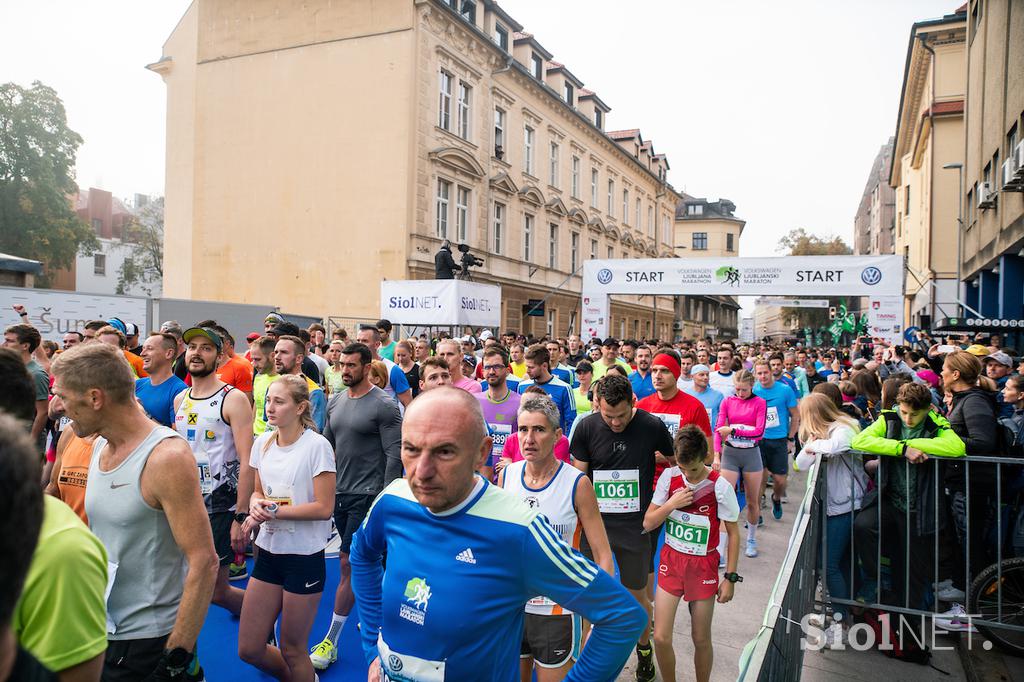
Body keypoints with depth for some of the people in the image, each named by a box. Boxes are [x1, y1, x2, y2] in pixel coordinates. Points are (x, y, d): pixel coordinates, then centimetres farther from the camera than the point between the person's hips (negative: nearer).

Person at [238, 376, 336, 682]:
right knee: (248, 649, 12)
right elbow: (257, 492, 13)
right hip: (269, 552, 6)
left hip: (304, 556, -6)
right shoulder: (262, 443, 3)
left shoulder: (317, 445, -15)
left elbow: (324, 508, -16)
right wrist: (256, 506, -9)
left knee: (292, 649, 8)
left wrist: (274, 511, -20)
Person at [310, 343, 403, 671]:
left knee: (348, 564, -4)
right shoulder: (335, 402, 8)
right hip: (339, 493, 7)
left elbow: (394, 455, -13)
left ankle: (331, 641, 8)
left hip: (366, 496, -7)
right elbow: (326, 446, 16)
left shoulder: (383, 405, -12)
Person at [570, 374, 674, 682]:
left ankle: (644, 648, 38)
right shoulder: (586, 428, -7)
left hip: (635, 526, -1)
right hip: (595, 522, 1)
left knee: (637, 594, 12)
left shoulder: (652, 426, -10)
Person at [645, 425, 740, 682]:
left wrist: (730, 577, -3)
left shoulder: (720, 487, -15)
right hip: (671, 561, 2)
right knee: (661, 638, 1)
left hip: (703, 566, -2)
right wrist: (671, 504, -18)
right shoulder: (669, 477, -8)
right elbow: (648, 523, -2)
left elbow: (733, 533, -4)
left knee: (701, 639, 10)